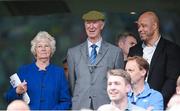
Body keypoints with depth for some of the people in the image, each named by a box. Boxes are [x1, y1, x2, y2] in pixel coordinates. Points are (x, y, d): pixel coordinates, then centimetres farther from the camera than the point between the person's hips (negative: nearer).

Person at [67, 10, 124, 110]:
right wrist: (76, 100, 8)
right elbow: (71, 82, 14)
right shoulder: (73, 52, 12)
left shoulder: (115, 52, 7)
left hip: (105, 106, -1)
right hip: (80, 106, 1)